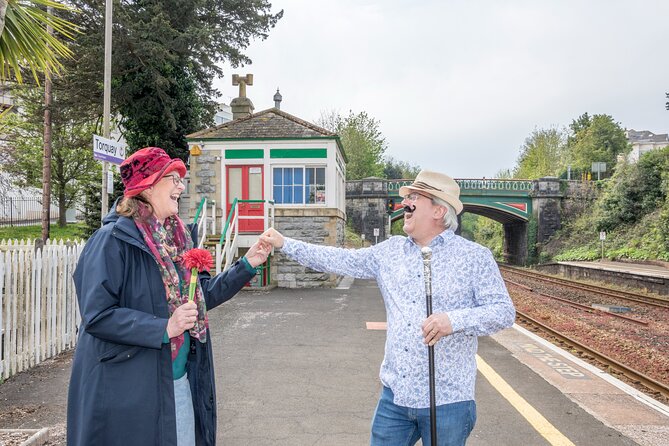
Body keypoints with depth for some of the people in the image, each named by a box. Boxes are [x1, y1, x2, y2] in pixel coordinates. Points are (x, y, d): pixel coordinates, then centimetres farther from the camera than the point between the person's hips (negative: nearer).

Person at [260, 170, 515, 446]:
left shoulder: (475, 257, -6)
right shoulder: (391, 250, 8)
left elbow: (504, 311, -10)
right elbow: (341, 260, 10)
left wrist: (454, 320, -26)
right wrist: (285, 244, 7)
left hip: (446, 402, -4)